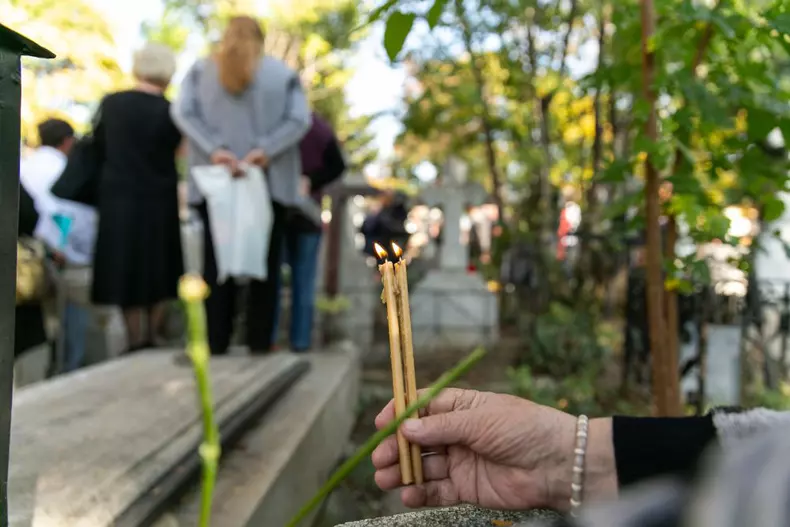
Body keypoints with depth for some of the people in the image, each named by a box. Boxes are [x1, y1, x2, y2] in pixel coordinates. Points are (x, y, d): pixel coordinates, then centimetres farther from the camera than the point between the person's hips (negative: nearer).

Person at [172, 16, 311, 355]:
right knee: (264, 259, 6)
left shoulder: (201, 70, 9)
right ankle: (260, 340, 6)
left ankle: (216, 340, 5)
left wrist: (214, 150, -13)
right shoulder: (284, 73, 6)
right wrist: (265, 149, -14)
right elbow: (300, 120, -7)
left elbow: (183, 112, -4)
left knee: (216, 259, 6)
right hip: (269, 182, -1)